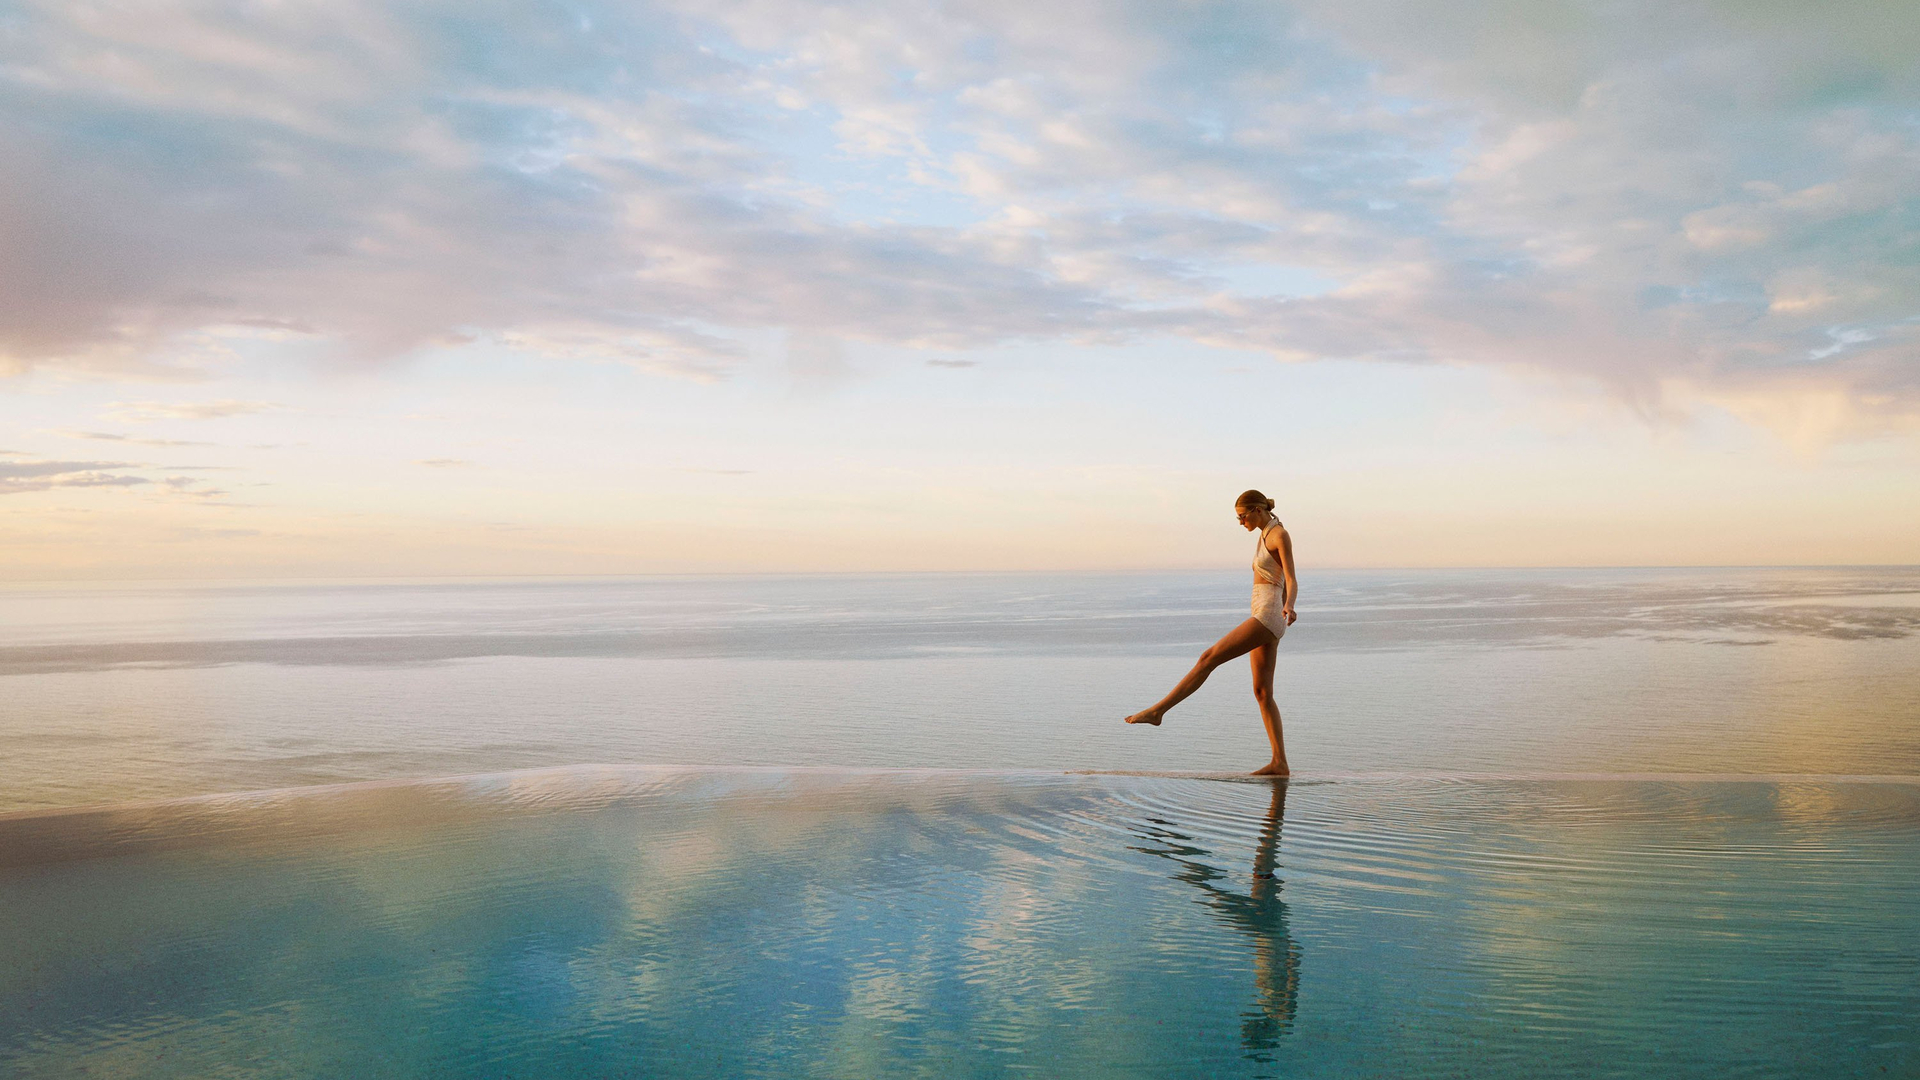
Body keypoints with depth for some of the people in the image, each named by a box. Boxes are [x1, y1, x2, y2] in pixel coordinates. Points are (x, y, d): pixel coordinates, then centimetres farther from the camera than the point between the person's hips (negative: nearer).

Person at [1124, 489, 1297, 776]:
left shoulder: (1280, 535, -8)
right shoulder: (1266, 536, 21)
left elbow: (1292, 582, -19)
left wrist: (1289, 609, -38)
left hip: (1268, 616, -10)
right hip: (1264, 620, 10)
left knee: (1209, 657, -15)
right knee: (1262, 693, 4)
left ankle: (1157, 710, -17)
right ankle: (1279, 762, 1)